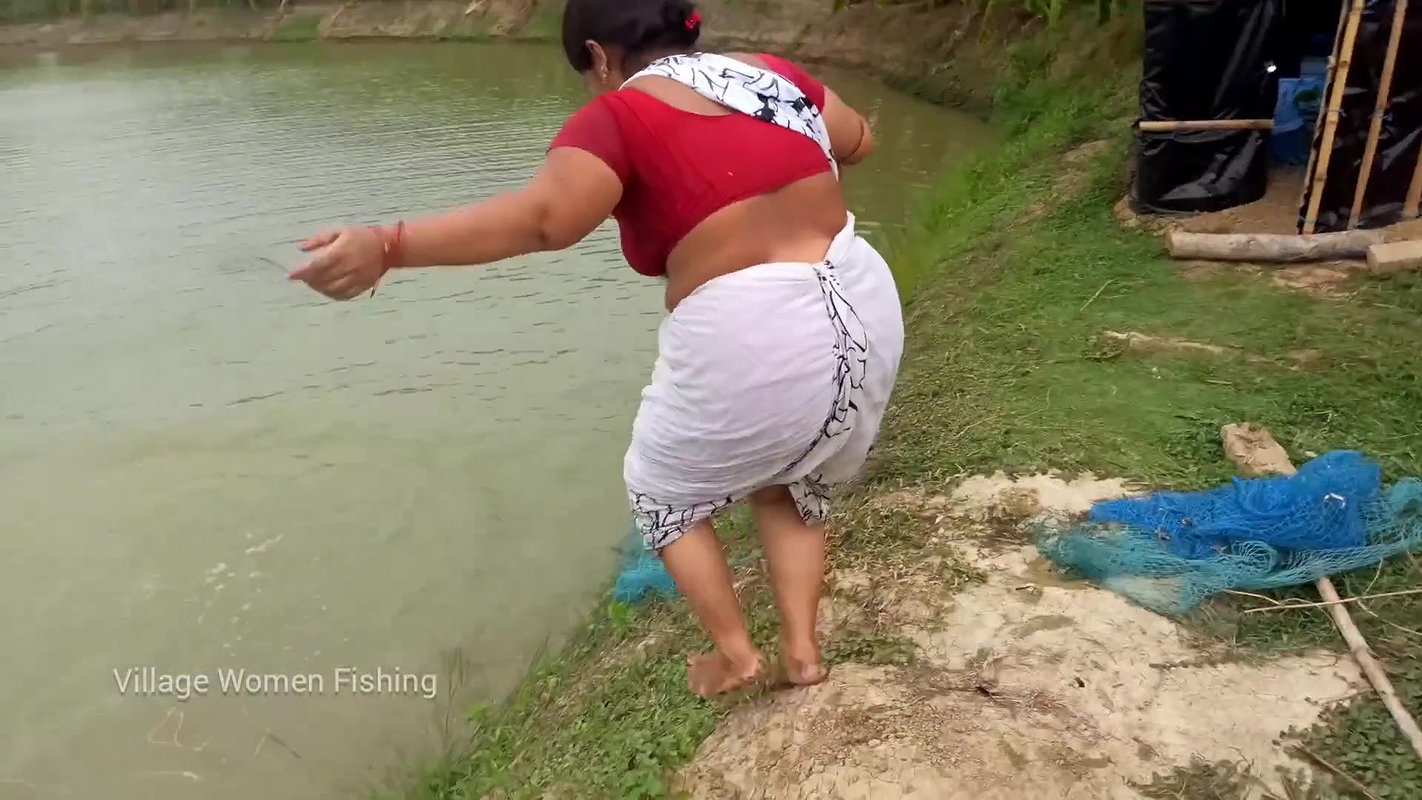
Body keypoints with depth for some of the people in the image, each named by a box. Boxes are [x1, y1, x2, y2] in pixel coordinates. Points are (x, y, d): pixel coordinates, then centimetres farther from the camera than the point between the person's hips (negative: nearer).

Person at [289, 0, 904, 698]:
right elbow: (859, 141, 26)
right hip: (866, 311, 7)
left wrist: (386, 246, -28)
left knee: (663, 491, 21)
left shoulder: (622, 113, -6)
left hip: (750, 343, -7)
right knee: (792, 481, 31)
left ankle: (734, 653, 27)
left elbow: (543, 216, -23)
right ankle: (802, 648, 31)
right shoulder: (773, 74, 13)